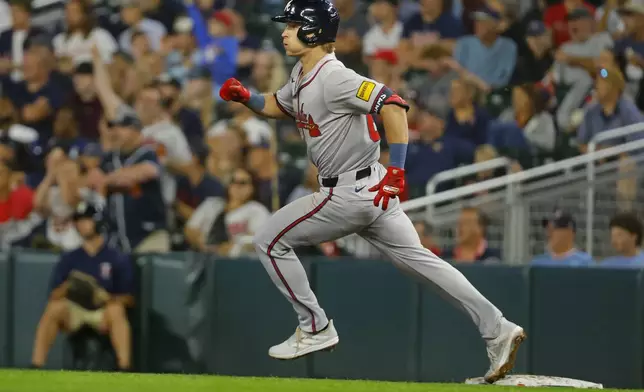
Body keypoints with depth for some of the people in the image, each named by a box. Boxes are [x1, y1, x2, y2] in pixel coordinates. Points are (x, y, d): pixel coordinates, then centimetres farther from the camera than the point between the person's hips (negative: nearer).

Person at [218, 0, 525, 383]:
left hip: (352, 193, -10)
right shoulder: (302, 74, 10)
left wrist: (396, 169, -33)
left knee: (269, 240, 1)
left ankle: (315, 329, 8)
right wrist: (245, 96, 9)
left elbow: (393, 105, -30)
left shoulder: (333, 77, -21)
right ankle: (497, 330, 3)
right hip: (370, 191, 10)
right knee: (417, 258, 8)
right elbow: (279, 106, 29)